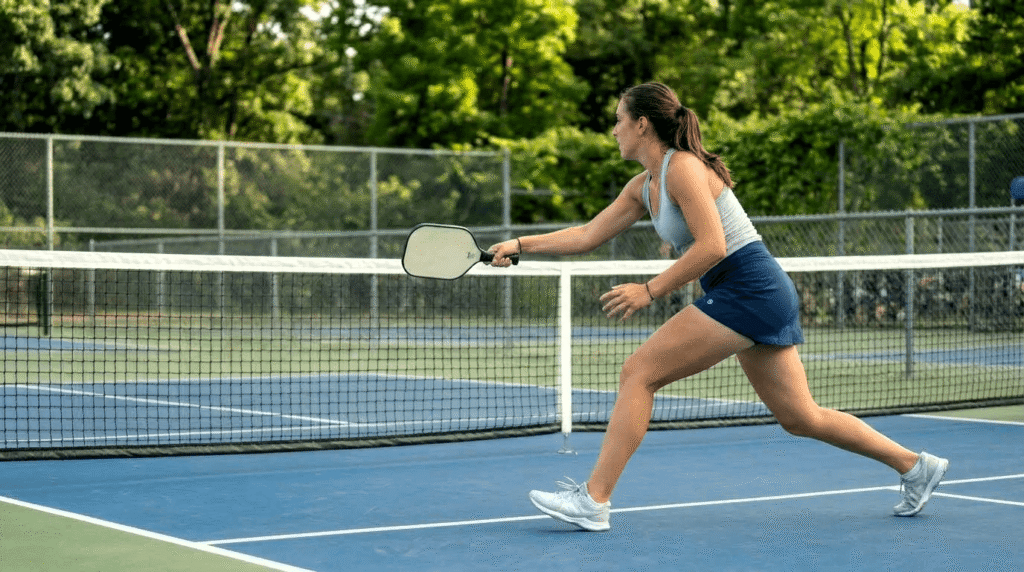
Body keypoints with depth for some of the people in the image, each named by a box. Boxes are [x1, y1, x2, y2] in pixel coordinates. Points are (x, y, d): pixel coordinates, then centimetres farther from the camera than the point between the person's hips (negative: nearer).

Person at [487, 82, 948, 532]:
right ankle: (915, 466, 20)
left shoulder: (682, 167, -12)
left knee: (638, 374, -10)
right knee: (801, 418, 13)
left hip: (747, 288, -10)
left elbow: (712, 246, -20)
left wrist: (650, 291, -17)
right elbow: (588, 236, 20)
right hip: (763, 293, 10)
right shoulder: (643, 186, 15)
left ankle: (593, 500, -10)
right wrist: (521, 245, 16)